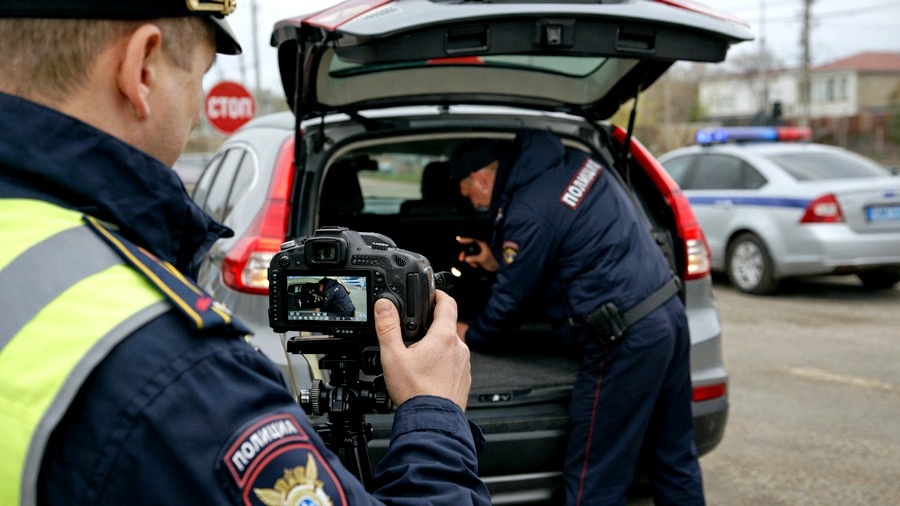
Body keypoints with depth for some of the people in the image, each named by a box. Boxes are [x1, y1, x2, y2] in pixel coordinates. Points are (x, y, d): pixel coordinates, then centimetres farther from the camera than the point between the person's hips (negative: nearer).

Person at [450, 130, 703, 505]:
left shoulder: (529, 215, -15)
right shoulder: (575, 163, 11)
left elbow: (513, 300, -2)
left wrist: (471, 335, 19)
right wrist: (498, 261, 25)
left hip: (627, 342, -9)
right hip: (669, 312, 10)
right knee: (675, 460, 17)